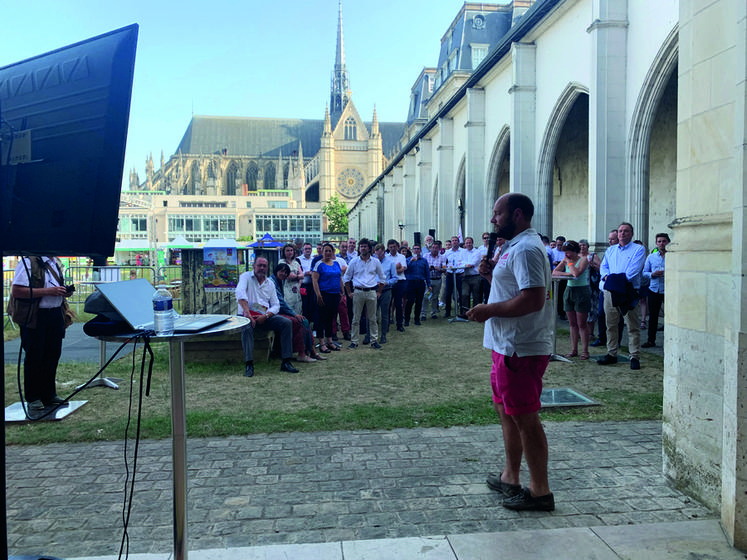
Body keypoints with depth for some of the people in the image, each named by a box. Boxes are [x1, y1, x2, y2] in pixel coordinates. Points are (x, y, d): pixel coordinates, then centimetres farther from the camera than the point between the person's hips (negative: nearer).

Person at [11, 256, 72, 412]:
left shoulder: (55, 262, 12)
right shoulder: (28, 262, -13)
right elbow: (16, 291, -20)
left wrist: (64, 292, 4)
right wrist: (48, 291, -23)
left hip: (55, 314, 7)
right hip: (35, 317, -7)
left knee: (53, 355, 12)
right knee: (34, 358, 2)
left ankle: (49, 395, 24)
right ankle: (33, 398, 14)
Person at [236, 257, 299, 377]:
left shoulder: (270, 284, 17)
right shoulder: (246, 276, 4)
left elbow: (276, 305, 9)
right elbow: (240, 293, -16)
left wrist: (265, 316, -11)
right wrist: (247, 312, -30)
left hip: (265, 316, 4)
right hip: (248, 315, -4)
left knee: (287, 323, -19)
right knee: (247, 327, -37)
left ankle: (286, 362, -20)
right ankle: (249, 365, -35)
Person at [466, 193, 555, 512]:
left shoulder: (526, 249, -18)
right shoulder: (515, 247, 17)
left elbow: (533, 299, -28)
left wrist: (489, 310, -20)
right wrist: (492, 274, 9)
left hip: (521, 348, -11)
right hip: (508, 345, 11)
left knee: (525, 418, -2)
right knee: (506, 410, 19)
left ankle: (540, 491, 10)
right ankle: (510, 478, 33)